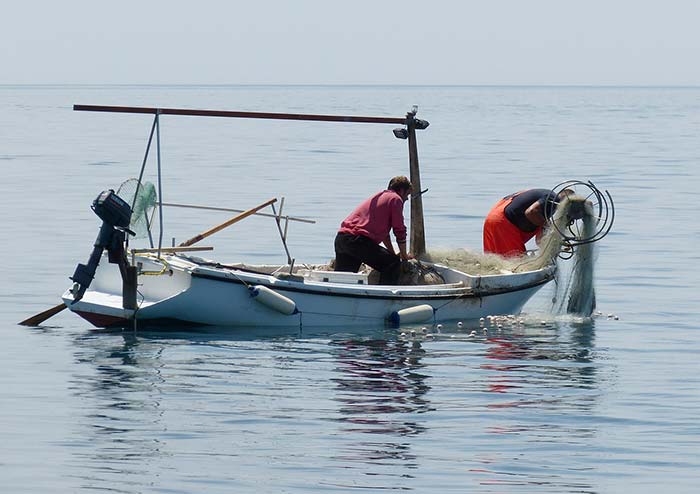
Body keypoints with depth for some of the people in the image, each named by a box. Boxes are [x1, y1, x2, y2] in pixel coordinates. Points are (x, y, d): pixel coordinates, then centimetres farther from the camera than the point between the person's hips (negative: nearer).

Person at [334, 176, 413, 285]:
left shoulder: (379, 196, 30)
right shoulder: (395, 199, 3)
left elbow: (383, 229, 38)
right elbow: (400, 231, 3)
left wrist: (393, 254, 42)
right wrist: (404, 255, 16)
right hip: (359, 240, -9)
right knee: (393, 264, 0)